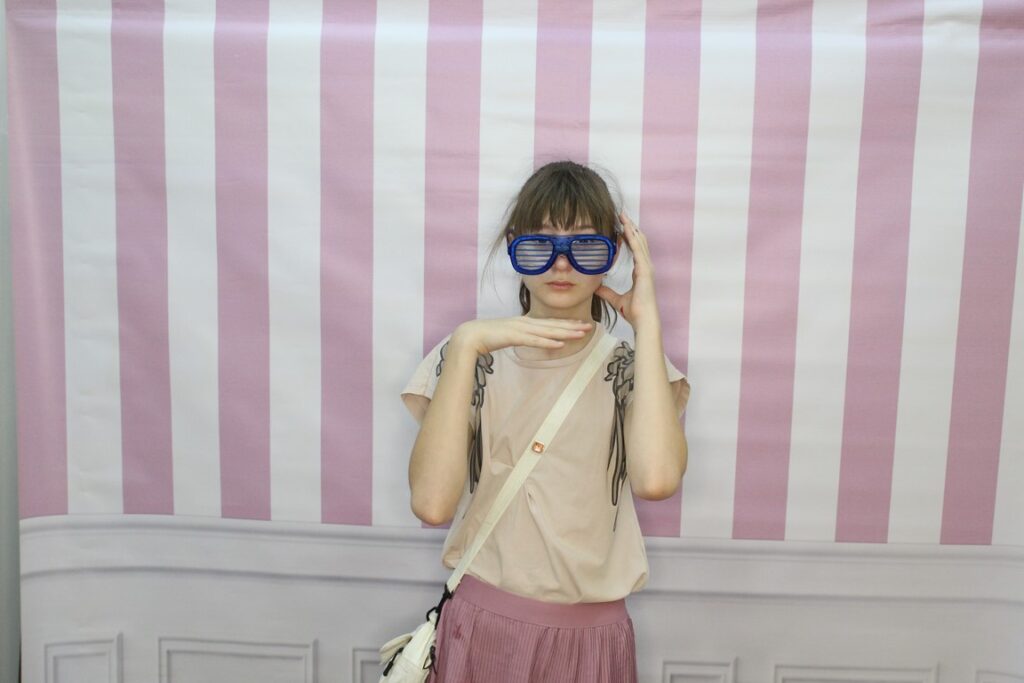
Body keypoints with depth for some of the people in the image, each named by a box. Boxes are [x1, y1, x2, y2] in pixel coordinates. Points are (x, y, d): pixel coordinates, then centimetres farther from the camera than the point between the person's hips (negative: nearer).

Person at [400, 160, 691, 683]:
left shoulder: (630, 365, -4)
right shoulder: (471, 356, -5)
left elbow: (656, 478, -25)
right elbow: (432, 503, -20)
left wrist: (646, 322, -20)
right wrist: (466, 344, -24)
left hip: (591, 633, 1)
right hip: (481, 622, 0)